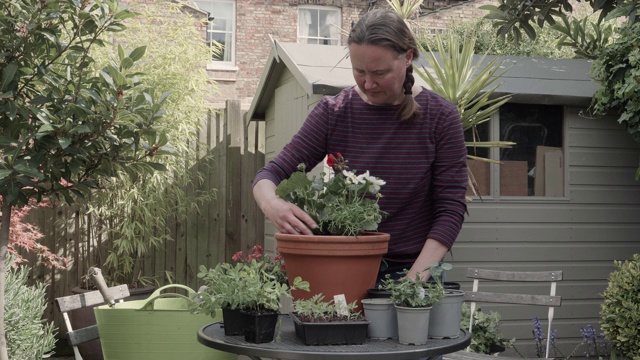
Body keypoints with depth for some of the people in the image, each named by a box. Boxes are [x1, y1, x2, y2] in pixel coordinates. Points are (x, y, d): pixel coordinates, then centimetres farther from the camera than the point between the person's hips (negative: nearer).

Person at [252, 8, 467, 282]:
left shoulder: (440, 117, -8)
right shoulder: (333, 112, -4)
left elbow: (451, 208, -8)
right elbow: (271, 174, -5)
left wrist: (415, 279, -18)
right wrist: (271, 204, -28)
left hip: (413, 269, -1)